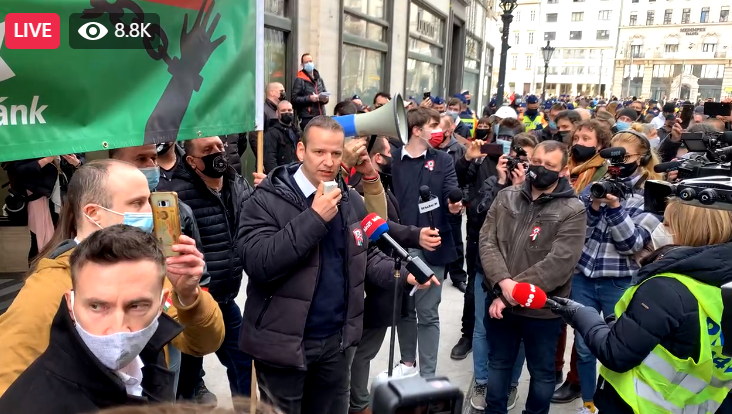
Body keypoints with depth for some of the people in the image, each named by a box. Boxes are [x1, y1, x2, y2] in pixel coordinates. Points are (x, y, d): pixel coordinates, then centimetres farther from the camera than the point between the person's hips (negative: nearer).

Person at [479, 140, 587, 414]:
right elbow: (487, 242, -5)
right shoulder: (506, 197, 2)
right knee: (498, 363, 21)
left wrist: (512, 294, -21)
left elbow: (559, 263, -19)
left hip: (542, 308, -3)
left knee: (541, 371, 17)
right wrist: (503, 282, -22)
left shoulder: (573, 211, -10)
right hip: (498, 301, 3)